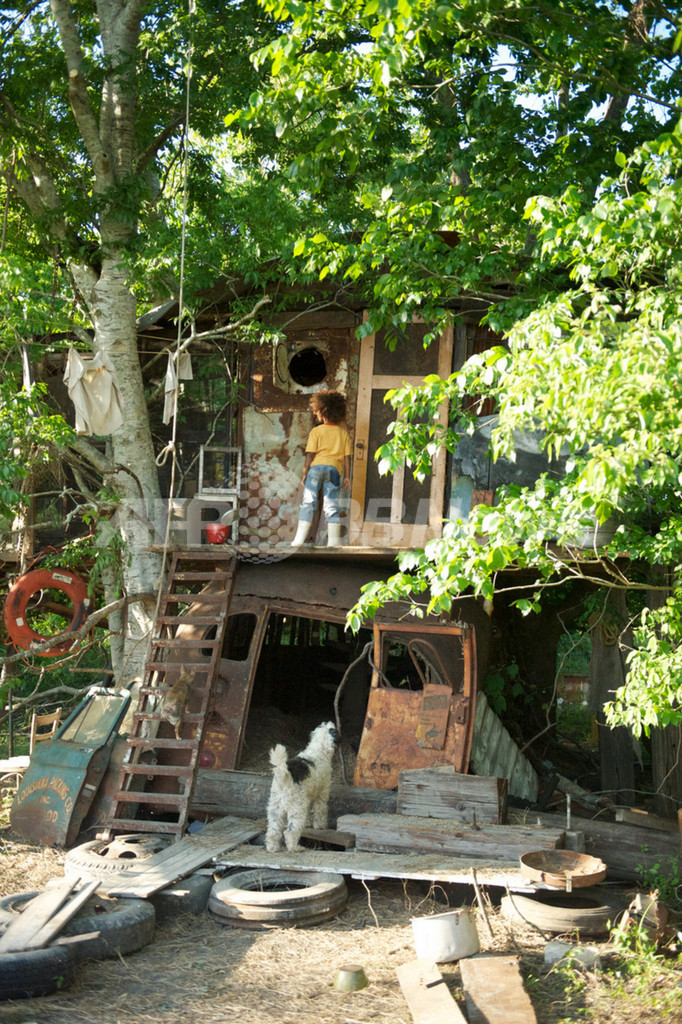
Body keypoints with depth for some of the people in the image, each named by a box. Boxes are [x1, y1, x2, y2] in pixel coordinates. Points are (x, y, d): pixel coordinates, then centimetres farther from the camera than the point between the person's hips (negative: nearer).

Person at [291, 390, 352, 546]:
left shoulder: (316, 431, 0)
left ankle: (300, 539, 0)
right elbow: (347, 456, 7)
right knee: (332, 506, 6)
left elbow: (310, 454, -5)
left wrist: (304, 472, 1)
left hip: (316, 466, -2)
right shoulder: (343, 432, 10)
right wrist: (347, 477, 11)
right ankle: (334, 541, 2)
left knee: (308, 503, 3)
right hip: (334, 469, 2)